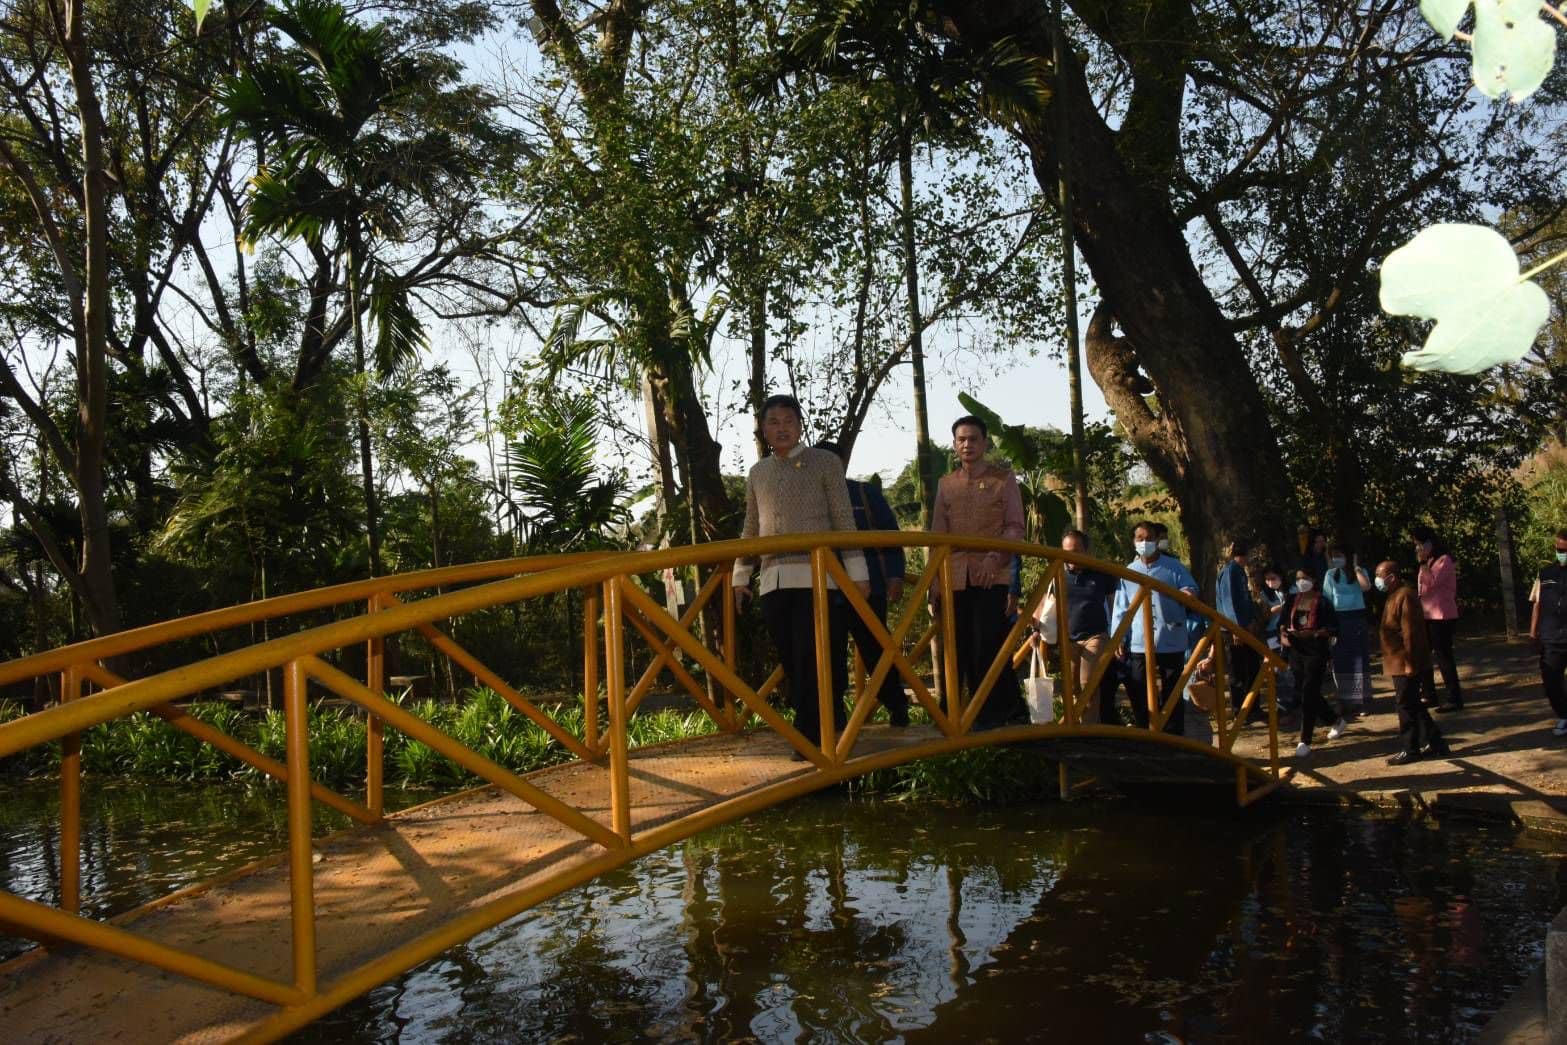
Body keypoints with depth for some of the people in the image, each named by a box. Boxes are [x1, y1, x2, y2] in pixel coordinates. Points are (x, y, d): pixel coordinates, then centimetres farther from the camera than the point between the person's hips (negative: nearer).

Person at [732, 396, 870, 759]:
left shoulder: (825, 463, 5)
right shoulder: (757, 473, 17)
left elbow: (844, 520, 1)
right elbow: (751, 530, 22)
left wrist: (857, 572, -4)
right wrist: (740, 576, 18)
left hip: (816, 576, -4)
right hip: (773, 581, 5)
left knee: (814, 660, -9)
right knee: (792, 663, 4)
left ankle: (813, 738, -3)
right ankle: (828, 728, 15)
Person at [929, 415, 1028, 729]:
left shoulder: (1004, 478, 5)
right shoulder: (946, 484, 14)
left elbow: (1015, 527, -1)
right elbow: (938, 535, 13)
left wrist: (994, 556, -18)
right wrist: (934, 582, 7)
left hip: (992, 576, -4)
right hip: (955, 578, 4)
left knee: (988, 644, -8)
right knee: (960, 647, 4)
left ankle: (993, 713, 1)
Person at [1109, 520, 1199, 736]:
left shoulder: (1174, 567, 5)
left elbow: (1192, 589, 3)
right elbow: (1121, 609, 9)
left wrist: (1188, 593, -22)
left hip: (1171, 643, -1)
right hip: (1139, 644, 1)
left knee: (1172, 695, 7)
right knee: (1140, 696, 5)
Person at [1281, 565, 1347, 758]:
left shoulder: (1322, 602, -7)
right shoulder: (1292, 601, 7)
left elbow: (1333, 628, -11)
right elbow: (1283, 622, 13)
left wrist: (1309, 634, -21)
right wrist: (1283, 635, -7)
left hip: (1316, 653, -6)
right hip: (1296, 652, 6)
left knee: (1308, 695, -8)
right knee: (1301, 692, 13)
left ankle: (1305, 741, -2)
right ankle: (1336, 720, 38)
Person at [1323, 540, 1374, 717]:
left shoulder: (1359, 572, 0)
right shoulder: (1331, 574, 7)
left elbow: (1366, 586, -22)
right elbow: (1326, 599, 6)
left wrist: (1356, 567, -14)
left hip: (1356, 619, -3)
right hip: (1338, 620, 3)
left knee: (1359, 661, -3)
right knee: (1341, 662, 4)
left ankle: (1363, 702, 1)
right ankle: (1346, 702, 12)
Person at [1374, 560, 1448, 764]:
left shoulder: (1404, 596, -18)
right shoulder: (1395, 595, 14)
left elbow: (1410, 632, -22)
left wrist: (1409, 663, -22)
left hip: (1405, 663, -10)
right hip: (1400, 663, 10)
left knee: (1406, 705, -2)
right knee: (1412, 704, 15)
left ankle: (1411, 750, 5)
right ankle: (1434, 742, 22)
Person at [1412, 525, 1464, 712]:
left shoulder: (1444, 560, -10)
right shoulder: (1429, 562, 16)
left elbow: (1432, 582, -23)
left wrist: (1422, 562, -17)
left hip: (1441, 616, -9)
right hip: (1427, 615, 9)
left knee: (1443, 656, -8)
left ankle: (1455, 698, -3)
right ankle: (1428, 695, 21)